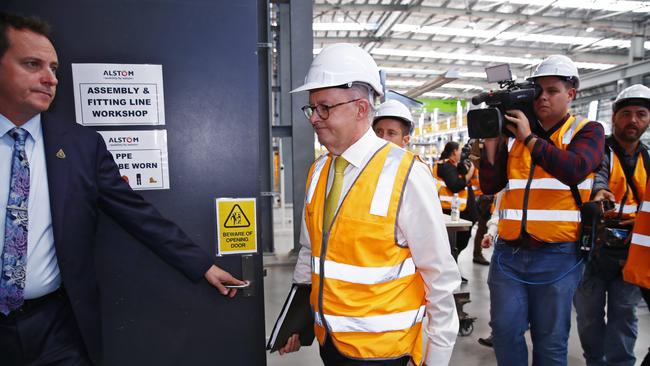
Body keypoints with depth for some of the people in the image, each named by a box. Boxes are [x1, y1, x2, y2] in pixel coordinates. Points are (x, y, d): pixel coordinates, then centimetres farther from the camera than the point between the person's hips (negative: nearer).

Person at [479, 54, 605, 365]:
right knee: (505, 330, 7)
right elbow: (489, 186, 4)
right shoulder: (513, 134, 8)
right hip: (509, 251, 2)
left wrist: (529, 137, -14)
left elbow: (574, 170, -19)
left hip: (557, 256, -2)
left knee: (550, 340, 11)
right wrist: (491, 141, -6)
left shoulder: (587, 131, 4)